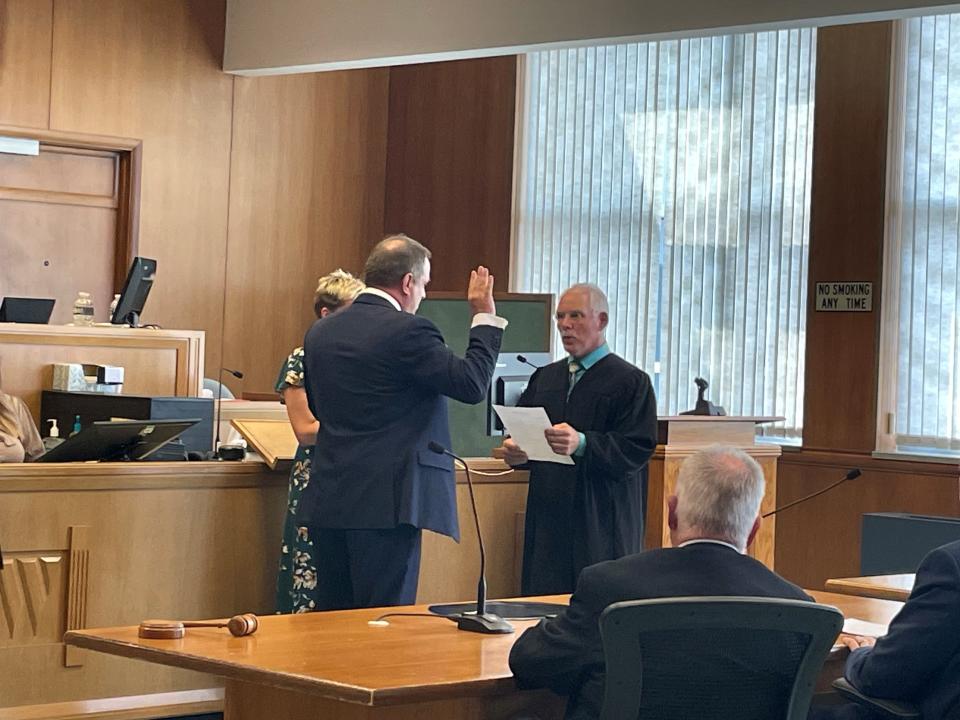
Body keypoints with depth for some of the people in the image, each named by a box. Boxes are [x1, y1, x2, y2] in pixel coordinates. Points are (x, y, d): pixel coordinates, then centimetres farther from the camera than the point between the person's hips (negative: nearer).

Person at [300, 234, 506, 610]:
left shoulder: (320, 332, 10)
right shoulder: (408, 331, -13)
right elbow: (472, 384, -11)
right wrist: (485, 317, 0)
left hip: (328, 501, 7)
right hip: (386, 503, -7)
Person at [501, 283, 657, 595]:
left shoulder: (631, 381, -2)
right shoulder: (545, 377, 17)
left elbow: (636, 450, -12)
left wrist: (582, 444, -27)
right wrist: (514, 450, -5)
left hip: (601, 524, -5)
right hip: (547, 517, 5)